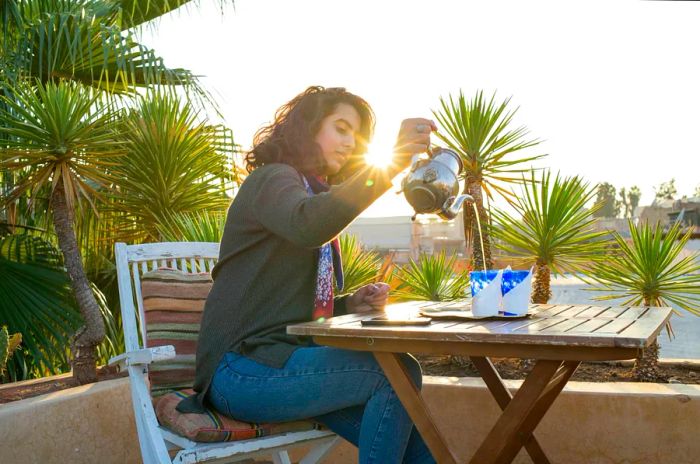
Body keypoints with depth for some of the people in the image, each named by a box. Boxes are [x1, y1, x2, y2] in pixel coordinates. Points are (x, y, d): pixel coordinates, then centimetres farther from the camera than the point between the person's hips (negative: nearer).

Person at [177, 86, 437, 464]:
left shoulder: (317, 195, 24)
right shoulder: (272, 179, -4)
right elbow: (306, 227, -31)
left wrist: (349, 303, 5)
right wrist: (389, 166, -37)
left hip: (275, 357, 8)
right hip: (242, 368, -8)